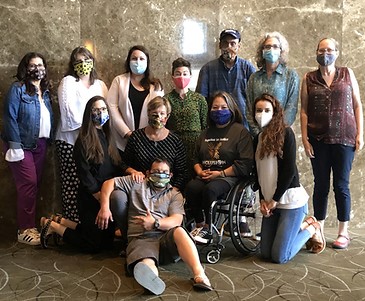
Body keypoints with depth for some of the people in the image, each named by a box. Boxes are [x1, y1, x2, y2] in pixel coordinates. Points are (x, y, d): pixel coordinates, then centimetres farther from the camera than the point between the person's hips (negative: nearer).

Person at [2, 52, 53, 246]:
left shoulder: (45, 91, 14)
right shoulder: (17, 89, -7)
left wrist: (48, 142, 8)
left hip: (40, 145, 7)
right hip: (22, 145, -7)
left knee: (34, 185, 9)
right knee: (28, 184, -9)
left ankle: (29, 225, 19)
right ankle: (25, 230, 0)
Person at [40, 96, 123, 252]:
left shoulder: (108, 137, 11)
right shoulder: (84, 140, -12)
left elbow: (117, 167, 9)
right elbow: (85, 175, -16)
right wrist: (102, 198, -16)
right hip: (91, 198, -8)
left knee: (107, 240, 15)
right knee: (94, 245, 0)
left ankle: (60, 220, 24)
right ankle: (52, 225, 16)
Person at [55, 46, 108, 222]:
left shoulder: (99, 84, 16)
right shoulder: (68, 82, 0)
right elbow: (69, 112, -11)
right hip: (70, 141, -4)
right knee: (72, 184, -6)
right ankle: (72, 222, 1)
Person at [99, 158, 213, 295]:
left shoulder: (175, 195, 17)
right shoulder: (137, 183, 19)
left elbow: (176, 221, 1)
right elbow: (109, 183, 15)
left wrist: (155, 223, -17)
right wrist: (105, 207, -1)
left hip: (166, 236, 1)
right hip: (140, 239, -1)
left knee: (179, 231, -35)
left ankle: (199, 275, -48)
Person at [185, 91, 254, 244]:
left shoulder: (240, 131, 2)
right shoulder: (206, 133, 22)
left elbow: (245, 163, -8)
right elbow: (196, 158, 24)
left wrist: (221, 173, -13)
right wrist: (199, 171, 1)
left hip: (229, 176, -5)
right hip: (205, 176, 5)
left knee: (210, 189, -35)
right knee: (191, 187, -28)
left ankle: (208, 228, -17)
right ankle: (199, 224, -10)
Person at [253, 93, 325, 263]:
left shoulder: (285, 133, -9)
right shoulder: (257, 139, 11)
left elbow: (289, 170, -14)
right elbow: (258, 173, 12)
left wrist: (275, 199, -11)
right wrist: (262, 199, -1)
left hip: (290, 200, -7)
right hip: (271, 201, 7)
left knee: (279, 257, -7)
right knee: (265, 253, 8)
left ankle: (311, 230, 16)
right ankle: (301, 226, 26)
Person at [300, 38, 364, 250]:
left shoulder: (347, 74, 7)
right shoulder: (309, 79, 7)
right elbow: (304, 110, 3)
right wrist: (304, 138, -4)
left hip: (344, 138, -1)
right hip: (318, 139, 1)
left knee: (341, 185, 3)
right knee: (321, 185, 7)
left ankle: (343, 232, 15)